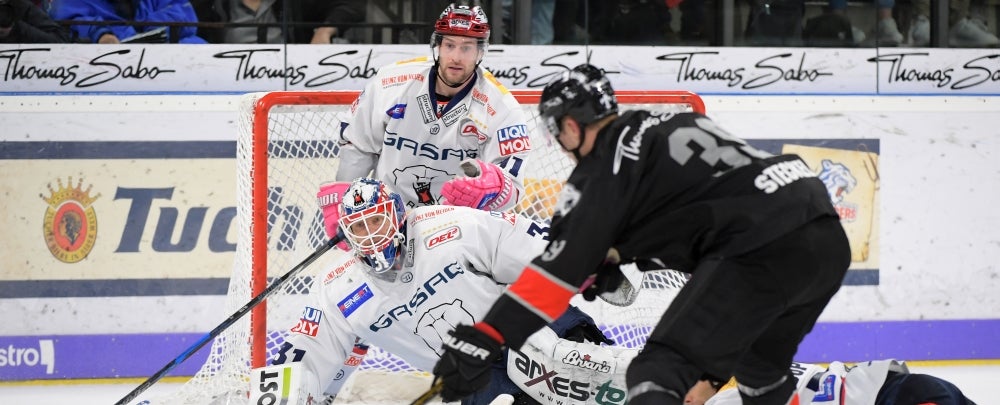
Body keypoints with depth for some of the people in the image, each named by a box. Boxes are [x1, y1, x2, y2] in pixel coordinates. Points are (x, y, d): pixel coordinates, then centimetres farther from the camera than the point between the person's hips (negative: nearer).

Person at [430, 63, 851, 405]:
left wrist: (481, 340, -2)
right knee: (760, 365, 31)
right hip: (829, 237, 9)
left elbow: (561, 265, -2)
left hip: (765, 251, -9)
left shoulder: (603, 168, 3)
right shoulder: (671, 125, 26)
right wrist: (615, 256, 44)